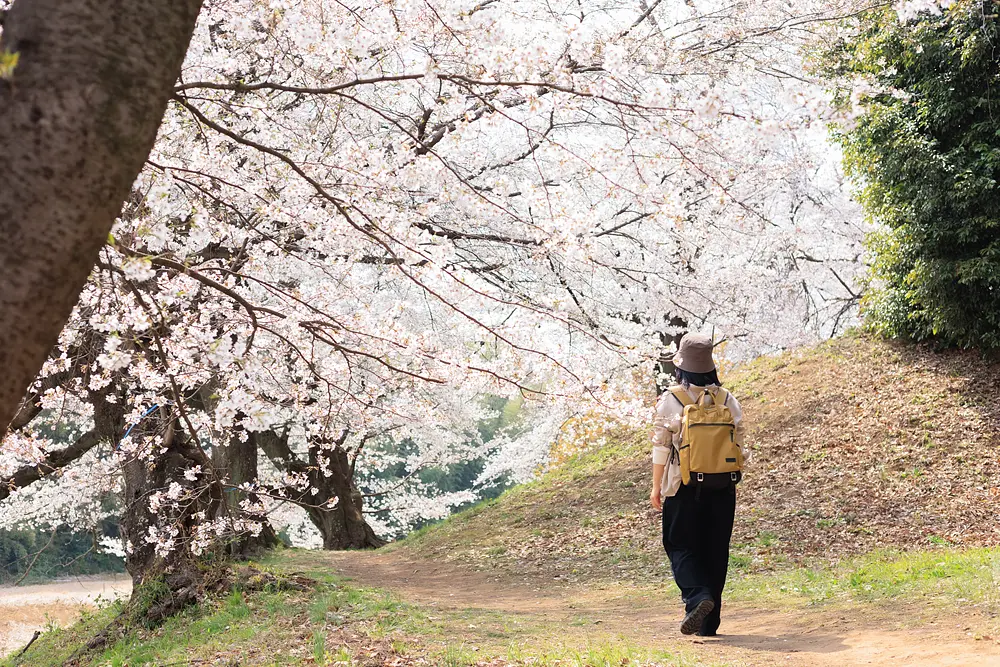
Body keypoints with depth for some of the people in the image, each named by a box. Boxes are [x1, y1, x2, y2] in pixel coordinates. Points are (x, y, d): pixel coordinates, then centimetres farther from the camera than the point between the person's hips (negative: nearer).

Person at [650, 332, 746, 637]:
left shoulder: (670, 400, -9)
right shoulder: (728, 400, 1)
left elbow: (661, 447, -7)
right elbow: (737, 444, 5)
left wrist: (656, 486, 3)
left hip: (684, 487, -3)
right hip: (721, 487, 3)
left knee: (681, 546, 8)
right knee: (715, 550, 11)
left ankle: (697, 596, -18)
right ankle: (709, 623, 15)